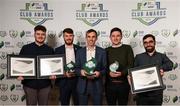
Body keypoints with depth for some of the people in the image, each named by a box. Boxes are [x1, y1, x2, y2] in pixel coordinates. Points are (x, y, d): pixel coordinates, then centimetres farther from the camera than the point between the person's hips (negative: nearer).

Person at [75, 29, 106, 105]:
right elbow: (76, 68, 6)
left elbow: (105, 68, 3)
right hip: (82, 86, 1)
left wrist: (99, 73, -18)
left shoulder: (102, 52, 3)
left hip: (97, 86, -1)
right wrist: (81, 71, -16)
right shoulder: (80, 52, 6)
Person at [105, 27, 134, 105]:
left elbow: (131, 65, -3)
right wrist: (109, 73, -14)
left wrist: (122, 73, -18)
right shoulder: (107, 50, 10)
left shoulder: (127, 48, 5)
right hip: (110, 84, 1)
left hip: (123, 84, -1)